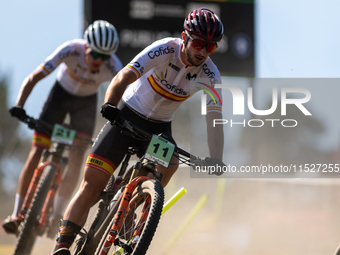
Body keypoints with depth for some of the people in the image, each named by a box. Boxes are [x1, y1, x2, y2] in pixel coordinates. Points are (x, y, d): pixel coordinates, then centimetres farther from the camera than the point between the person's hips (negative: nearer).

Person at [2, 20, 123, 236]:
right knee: (37, 153, -10)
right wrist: (19, 106, -45)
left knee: (77, 157, -16)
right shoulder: (70, 50, -34)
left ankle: (57, 216, -3)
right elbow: (33, 79, -32)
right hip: (61, 94, 0)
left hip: (86, 102, 1)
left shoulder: (113, 67, -31)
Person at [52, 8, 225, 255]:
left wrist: (216, 162, -28)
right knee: (91, 185, -12)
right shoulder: (165, 50, -24)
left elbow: (214, 119, -17)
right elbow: (124, 77, -34)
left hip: (159, 127, 2)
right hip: (128, 114, -2)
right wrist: (109, 106, -53)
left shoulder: (210, 75, -14)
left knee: (169, 165, -29)